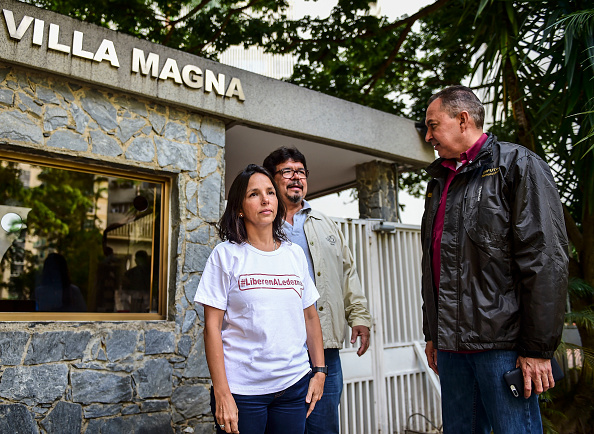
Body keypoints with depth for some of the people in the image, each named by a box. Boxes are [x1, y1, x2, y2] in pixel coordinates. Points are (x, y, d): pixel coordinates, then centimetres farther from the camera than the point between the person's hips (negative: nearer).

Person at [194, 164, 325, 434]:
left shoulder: (295, 254, 6)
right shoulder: (226, 255, -5)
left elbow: (310, 316, 12)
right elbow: (212, 326, -7)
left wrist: (319, 371, 7)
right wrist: (221, 393, -11)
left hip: (295, 386, 4)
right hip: (242, 390, -3)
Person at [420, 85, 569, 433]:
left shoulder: (517, 165, -4)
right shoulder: (440, 181, 18)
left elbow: (545, 259, -13)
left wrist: (538, 348, -15)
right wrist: (432, 334, 19)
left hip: (502, 344, -7)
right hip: (451, 345, 7)